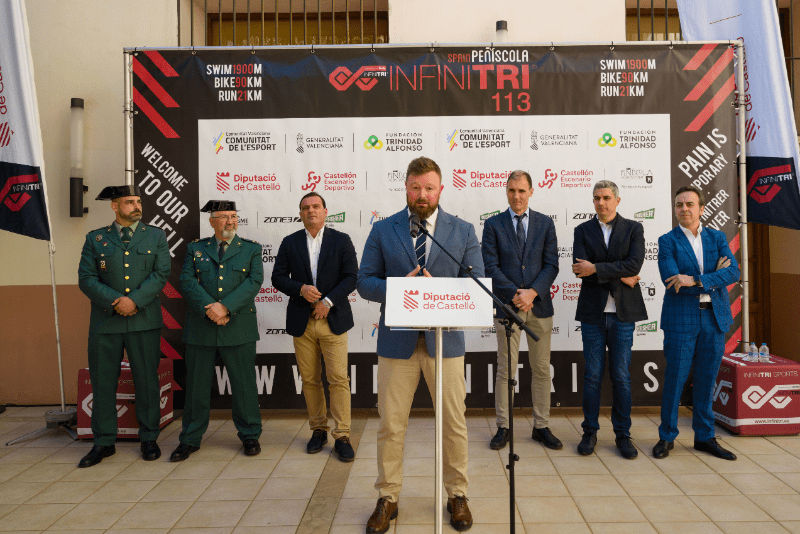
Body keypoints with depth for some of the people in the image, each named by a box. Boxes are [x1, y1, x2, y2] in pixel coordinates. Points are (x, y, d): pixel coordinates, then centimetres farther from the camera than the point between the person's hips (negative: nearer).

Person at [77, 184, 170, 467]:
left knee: (147, 380, 5)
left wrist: (135, 300, -15)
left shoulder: (155, 236, 8)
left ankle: (149, 439, 18)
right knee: (103, 382, 5)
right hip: (105, 322, 1)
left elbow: (161, 274, -3)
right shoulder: (95, 239, 8)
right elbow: (86, 279, -1)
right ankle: (104, 442, 18)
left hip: (145, 321, 0)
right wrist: (114, 302, -14)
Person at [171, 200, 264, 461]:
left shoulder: (252, 249, 7)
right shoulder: (195, 248, 10)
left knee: (244, 383, 5)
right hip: (200, 327, 1)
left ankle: (250, 435, 20)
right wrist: (209, 309, -16)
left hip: (239, 328, -1)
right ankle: (191, 439, 23)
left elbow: (254, 282, -6)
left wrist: (225, 307, -17)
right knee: (197, 384, 9)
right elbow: (187, 282, -2)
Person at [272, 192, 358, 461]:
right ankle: (318, 430, 23)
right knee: (310, 380, 9)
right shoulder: (290, 243, 8)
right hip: (302, 321, 2)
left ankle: (342, 436, 4)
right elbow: (278, 277, 6)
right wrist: (300, 288, -13)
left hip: (333, 319, -2)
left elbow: (351, 277, -2)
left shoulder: (341, 240, 3)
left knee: (339, 379, -4)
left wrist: (328, 301, -12)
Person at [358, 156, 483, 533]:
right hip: (397, 342, 0)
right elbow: (365, 282, 2)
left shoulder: (463, 231, 5)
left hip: (445, 339, 0)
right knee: (391, 425, 8)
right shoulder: (382, 230, 5)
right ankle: (388, 498, 26)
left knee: (454, 424, 9)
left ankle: (457, 495, 29)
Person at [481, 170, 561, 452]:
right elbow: (491, 266, -3)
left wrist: (532, 292, -12)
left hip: (540, 304, 2)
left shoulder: (545, 223, 8)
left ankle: (541, 427, 20)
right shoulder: (493, 224, 3)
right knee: (505, 370, 3)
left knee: (541, 369, 8)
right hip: (507, 305, -2)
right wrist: (515, 294, -13)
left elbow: (551, 264, 2)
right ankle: (503, 428, 14)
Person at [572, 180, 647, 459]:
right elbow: (580, 268, -8)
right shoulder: (583, 230, 7)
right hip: (593, 311, 1)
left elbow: (634, 264, -11)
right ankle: (590, 432, 16)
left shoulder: (633, 229, 6)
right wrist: (620, 277, -11)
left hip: (623, 311, 0)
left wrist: (597, 269, -15)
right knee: (592, 375, 5)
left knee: (621, 376, 5)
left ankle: (623, 434, 17)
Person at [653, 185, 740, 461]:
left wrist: (696, 280, -20)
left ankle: (705, 437, 23)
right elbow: (671, 281, -13)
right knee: (674, 379, 1)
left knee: (706, 380, 10)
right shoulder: (667, 241, -1)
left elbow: (733, 272, -6)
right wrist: (714, 277, -9)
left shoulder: (717, 237, 9)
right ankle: (667, 437, 14)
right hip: (681, 319, -3)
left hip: (715, 317, 3)